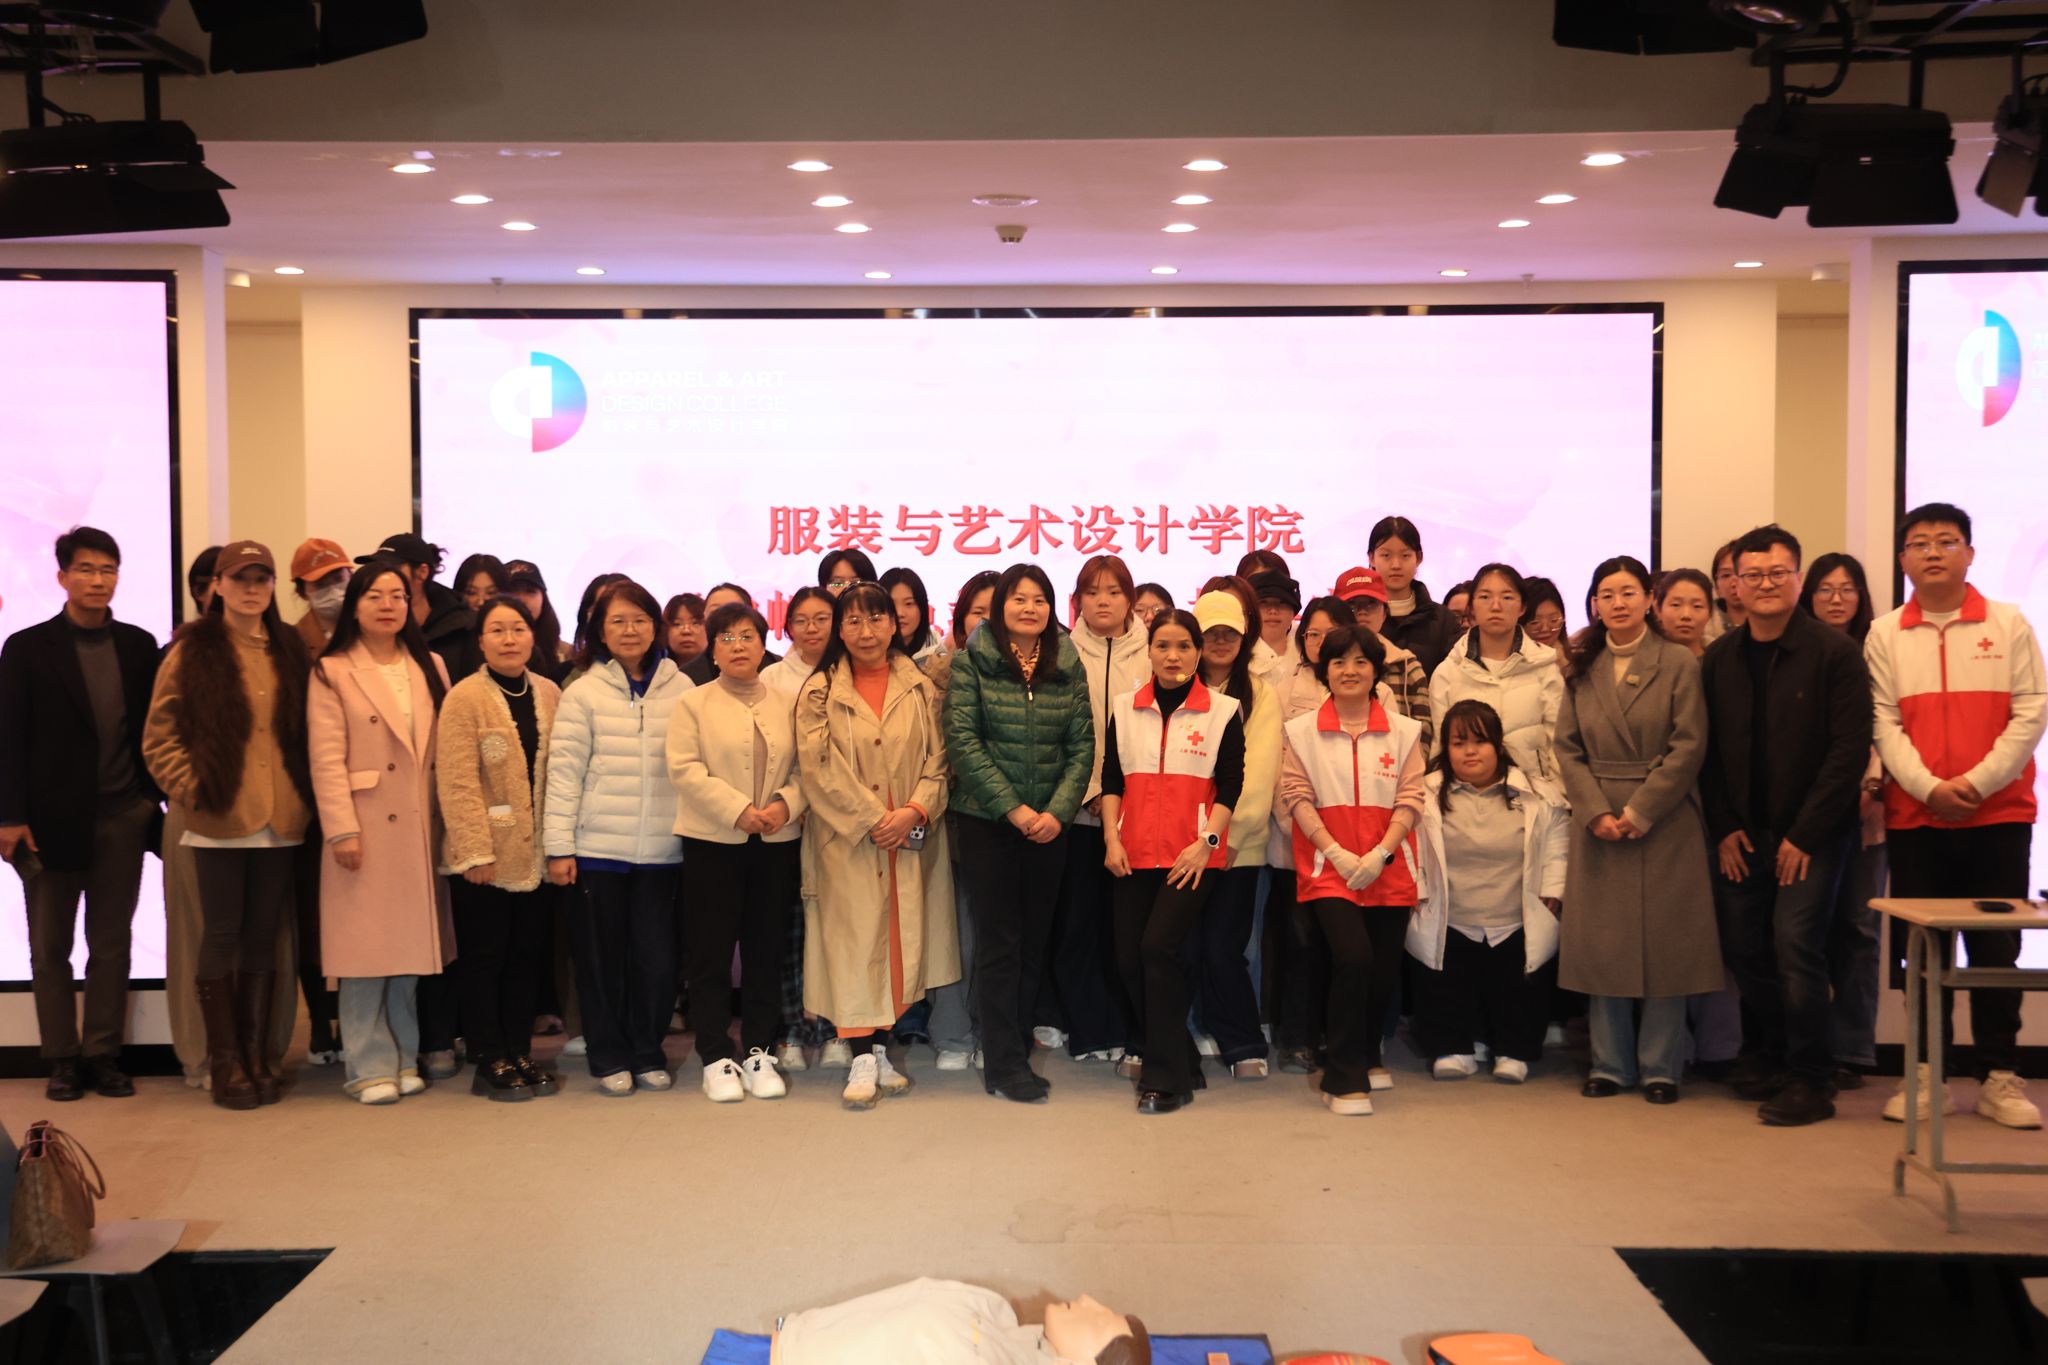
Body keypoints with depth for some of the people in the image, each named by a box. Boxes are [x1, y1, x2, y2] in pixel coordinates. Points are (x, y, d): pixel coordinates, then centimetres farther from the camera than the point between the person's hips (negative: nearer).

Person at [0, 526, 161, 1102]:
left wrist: (160, 797, 1)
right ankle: (62, 1059, 16)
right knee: (50, 947, 6)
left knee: (111, 944, 7)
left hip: (122, 817, 2)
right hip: (52, 817, -1)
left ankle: (103, 1054, 15)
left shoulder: (138, 645, 5)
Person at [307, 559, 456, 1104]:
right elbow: (326, 759, -8)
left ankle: (405, 1057, 18)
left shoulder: (431, 667, 12)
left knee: (411, 946, 8)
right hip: (365, 827, -4)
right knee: (366, 948, -2)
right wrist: (342, 830, -15)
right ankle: (370, 1066, 6)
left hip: (421, 828, 4)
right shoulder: (332, 672, -1)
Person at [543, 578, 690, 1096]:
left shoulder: (680, 689, 4)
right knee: (603, 955, 6)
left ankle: (648, 1053, 22)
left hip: (662, 849, 1)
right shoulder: (584, 692, 0)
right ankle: (609, 1057, 20)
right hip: (598, 847, -1)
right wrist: (559, 846, -6)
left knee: (657, 955, 5)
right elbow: (564, 772, -2)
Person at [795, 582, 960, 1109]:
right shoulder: (820, 692, 1)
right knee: (855, 939, -5)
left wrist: (916, 811, -13)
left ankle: (880, 1049, 15)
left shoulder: (920, 689, 8)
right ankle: (864, 1059, -2)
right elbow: (819, 769, -7)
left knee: (901, 937, 5)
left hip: (912, 841, 3)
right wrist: (873, 820, -14)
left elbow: (938, 759, 4)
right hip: (847, 842, -2)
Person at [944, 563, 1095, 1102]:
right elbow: (962, 741, -10)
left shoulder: (1068, 666, 5)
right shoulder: (972, 660, -4)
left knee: (1035, 941, 8)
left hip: (1049, 825, 3)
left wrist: (1057, 811, -10)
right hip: (987, 821, -3)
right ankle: (1004, 1065, 6)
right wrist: (1013, 808, -14)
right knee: (999, 942, -1)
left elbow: (1082, 746, 3)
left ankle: (1014, 1051, 19)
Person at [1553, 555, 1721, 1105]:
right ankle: (1610, 1064, 15)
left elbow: (1688, 746, -7)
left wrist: (1639, 812, -13)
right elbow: (1567, 747, 4)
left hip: (1664, 824, -3)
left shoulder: (1678, 663, -1)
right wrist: (1596, 812, -9)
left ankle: (1660, 1066, 12)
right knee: (1601, 944, 5)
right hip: (1599, 824, 3)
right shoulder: (1581, 668, 9)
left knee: (1664, 944, 1)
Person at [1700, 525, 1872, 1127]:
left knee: (1795, 944, -12)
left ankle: (1810, 1081, -1)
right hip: (1742, 835, 5)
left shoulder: (1835, 652, -7)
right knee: (1749, 950, 6)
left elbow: (1850, 749, -10)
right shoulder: (1719, 659, 7)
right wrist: (1723, 828, 1)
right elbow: (1707, 750, 10)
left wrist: (1805, 833, -13)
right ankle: (1765, 1056, 24)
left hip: (1811, 834, -4)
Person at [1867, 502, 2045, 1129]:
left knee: (1996, 949, 4)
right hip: (1914, 818, 1)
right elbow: (1884, 723, 0)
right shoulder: (1884, 634, 5)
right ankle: (1926, 1075, 14)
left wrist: (1977, 783, -13)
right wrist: (1930, 788, -14)